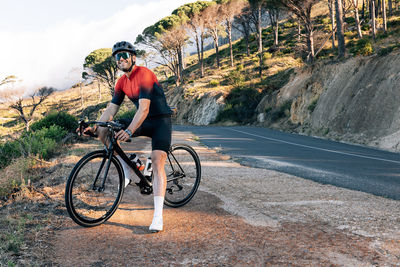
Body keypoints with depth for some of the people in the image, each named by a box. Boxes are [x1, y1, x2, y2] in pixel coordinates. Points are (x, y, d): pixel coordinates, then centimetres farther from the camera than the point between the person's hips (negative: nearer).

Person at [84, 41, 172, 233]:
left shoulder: (144, 74, -20)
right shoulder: (122, 82, 5)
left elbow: (144, 108, -30)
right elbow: (111, 109, 3)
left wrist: (129, 131, -41)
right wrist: (96, 126, -13)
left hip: (161, 120, -7)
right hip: (142, 120, 7)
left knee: (157, 163, -20)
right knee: (103, 133, -5)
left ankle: (158, 215, -22)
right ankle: (126, 168, 7)